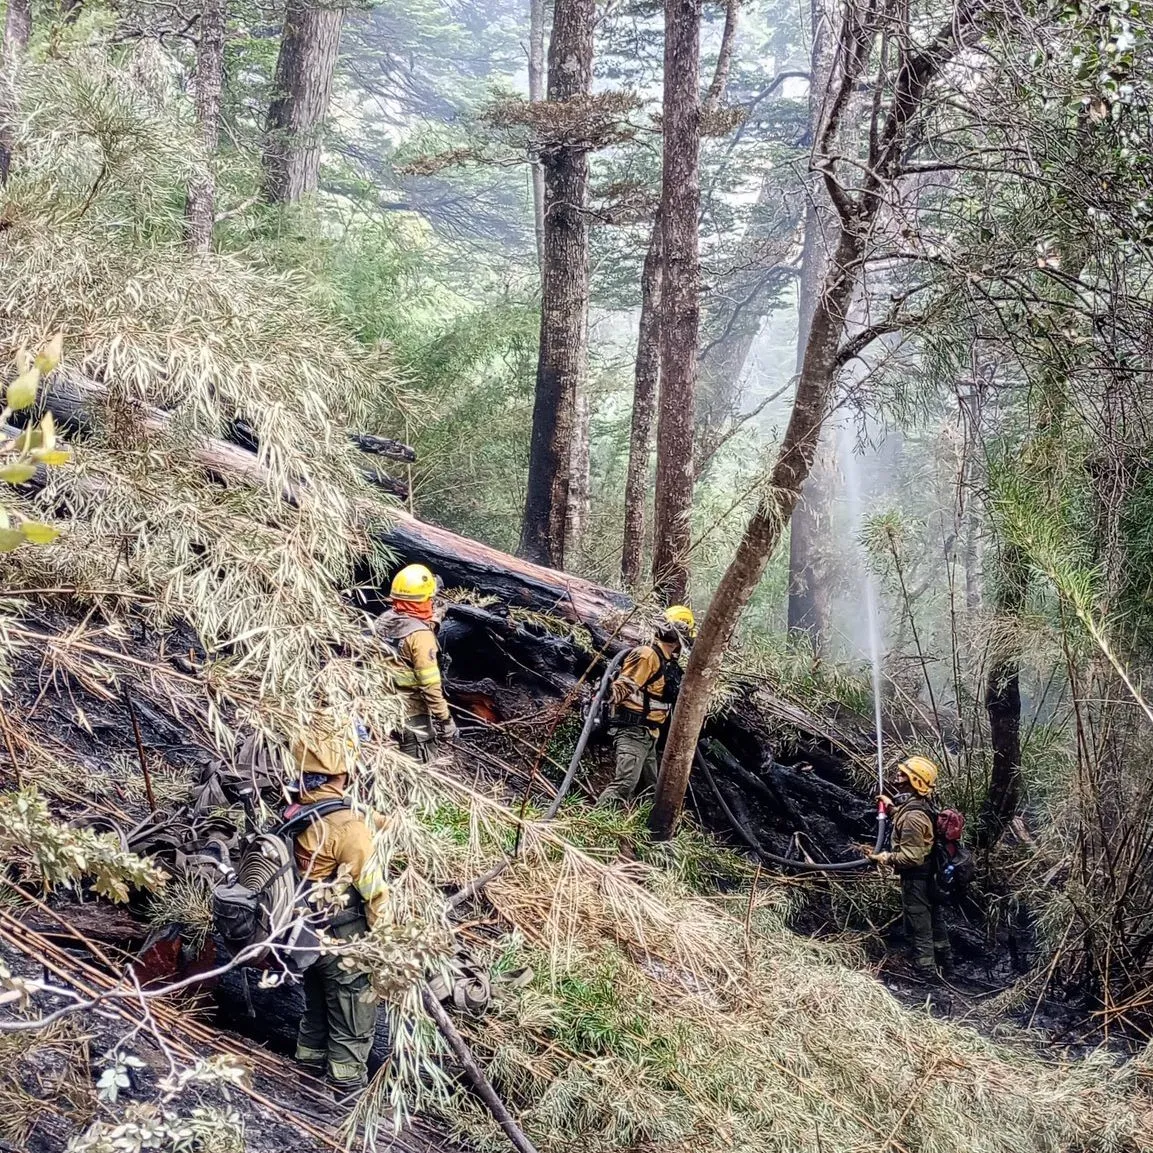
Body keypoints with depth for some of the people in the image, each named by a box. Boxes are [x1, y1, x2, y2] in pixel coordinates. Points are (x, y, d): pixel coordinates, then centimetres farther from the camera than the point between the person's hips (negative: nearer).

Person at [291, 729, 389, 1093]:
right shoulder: (346, 826, -26)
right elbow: (372, 889, -22)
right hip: (344, 940, -7)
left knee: (317, 999, 26)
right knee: (352, 1012, 10)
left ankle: (312, 1057, 42)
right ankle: (348, 1080, 21)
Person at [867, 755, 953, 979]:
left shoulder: (913, 814, -29)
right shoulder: (923, 805, 2)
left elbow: (912, 856, -29)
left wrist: (886, 858, -21)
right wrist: (891, 808, 18)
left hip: (915, 878, -10)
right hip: (929, 874, 10)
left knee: (919, 927, 3)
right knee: (934, 921, 22)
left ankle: (926, 972, 12)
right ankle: (944, 966, 35)